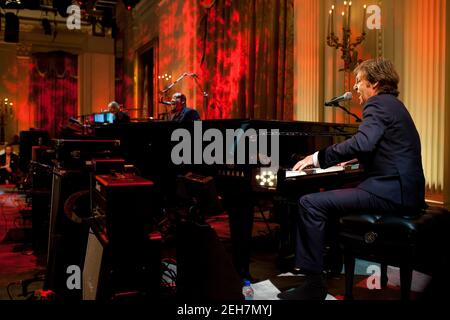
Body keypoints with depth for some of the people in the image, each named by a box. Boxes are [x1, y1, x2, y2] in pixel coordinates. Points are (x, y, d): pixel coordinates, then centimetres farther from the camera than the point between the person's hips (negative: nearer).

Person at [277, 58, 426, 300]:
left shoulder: (378, 103, -10)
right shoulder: (392, 104, 22)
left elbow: (362, 143, -28)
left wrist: (318, 157, -21)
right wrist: (356, 158, 38)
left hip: (390, 191, -11)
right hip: (402, 189, 11)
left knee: (310, 204, -18)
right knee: (329, 196, 26)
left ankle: (314, 282, -12)